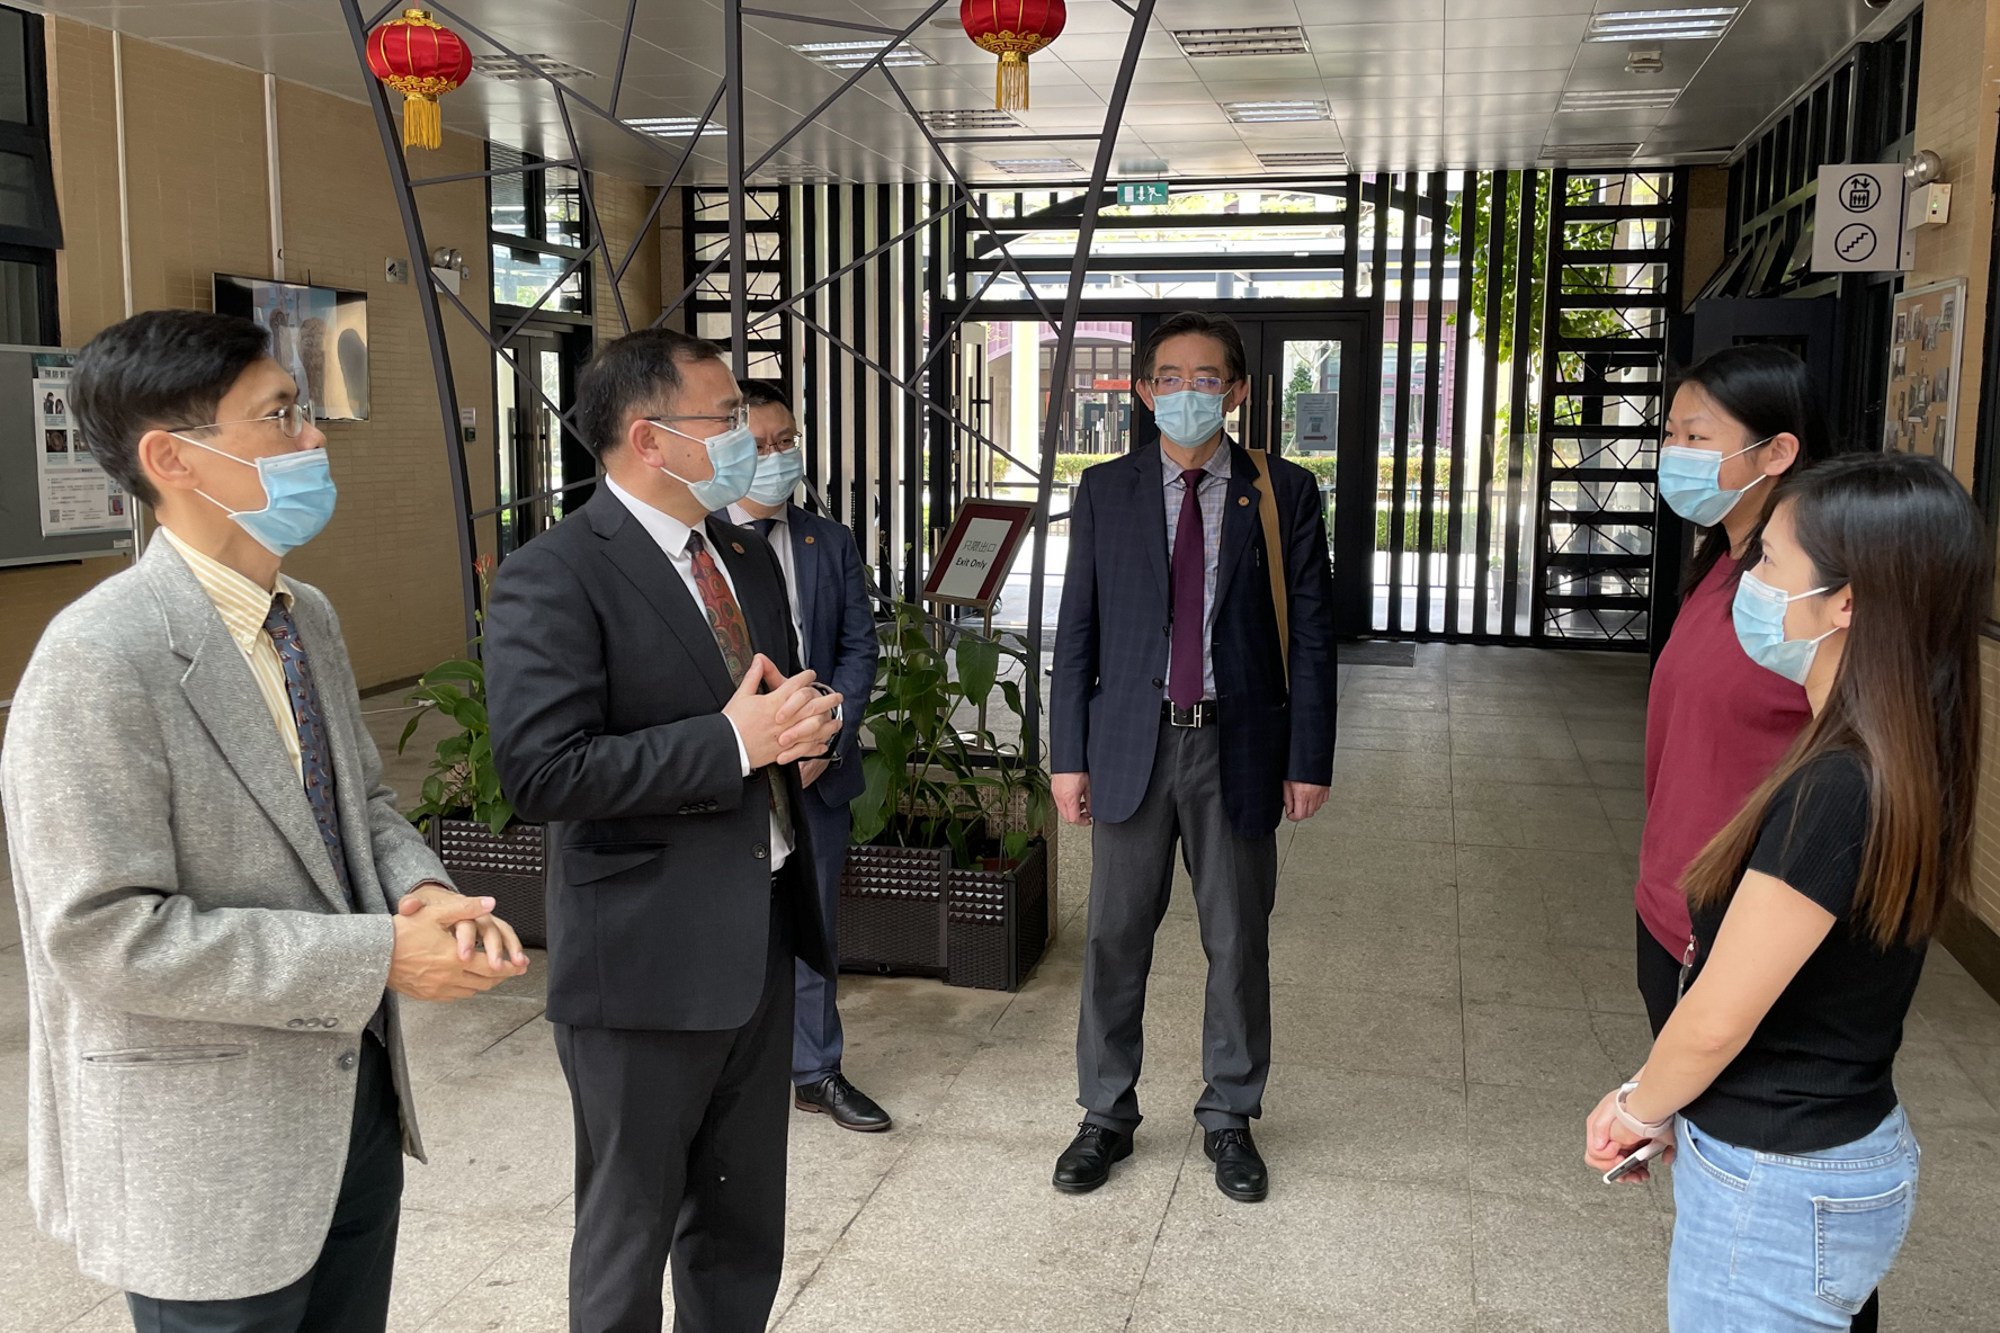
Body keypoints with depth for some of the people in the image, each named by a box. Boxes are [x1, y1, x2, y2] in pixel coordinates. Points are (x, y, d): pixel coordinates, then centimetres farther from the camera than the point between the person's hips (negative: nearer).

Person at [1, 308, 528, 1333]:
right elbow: (105, 933, -24)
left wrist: (421, 891, -7)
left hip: (354, 1092, 8)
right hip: (205, 1153, -8)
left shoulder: (308, 619, 7)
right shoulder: (99, 660, -21)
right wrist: (379, 957, -22)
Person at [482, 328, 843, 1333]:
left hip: (764, 937, 8)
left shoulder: (748, 559, 11)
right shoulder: (553, 579, -16)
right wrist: (731, 743, -24)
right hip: (647, 958, -7)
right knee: (630, 1232, 12)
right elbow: (542, 772, -25)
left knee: (743, 1229, 21)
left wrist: (805, 725, -1)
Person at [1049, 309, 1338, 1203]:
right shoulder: (1105, 492, 3)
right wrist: (1068, 756, 0)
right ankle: (1107, 1114, 26)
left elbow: (1311, 636, 1)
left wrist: (1310, 760, -3)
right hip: (1132, 742, 1)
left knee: (1239, 942, 10)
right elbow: (1077, 630, 4)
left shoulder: (1286, 493, 0)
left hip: (1240, 749, 0)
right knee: (1115, 939, 8)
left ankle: (1230, 1118, 28)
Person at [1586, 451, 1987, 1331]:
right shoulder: (1904, 770, 2)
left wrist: (1638, 1107, -2)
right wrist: (1668, 1107, 8)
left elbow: (1716, 1024, -21)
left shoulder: (1835, 795, -28)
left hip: (1780, 1191, -8)